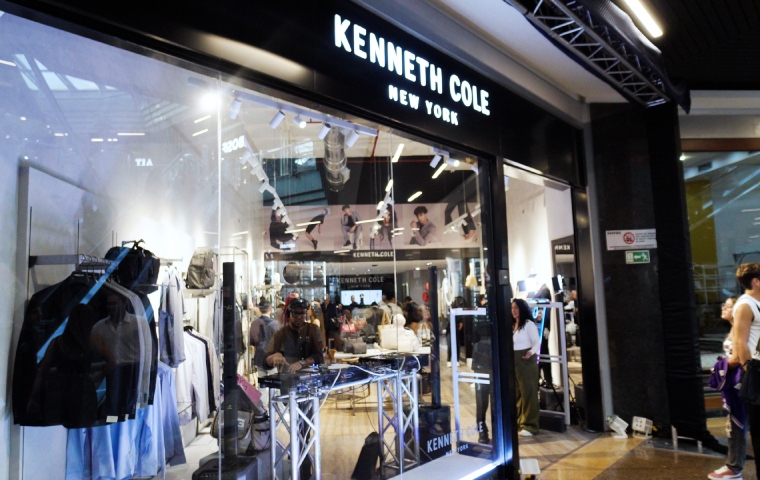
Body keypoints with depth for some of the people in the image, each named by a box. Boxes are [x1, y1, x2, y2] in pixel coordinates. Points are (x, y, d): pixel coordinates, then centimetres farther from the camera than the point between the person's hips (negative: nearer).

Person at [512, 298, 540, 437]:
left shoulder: (529, 324, -8)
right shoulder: (512, 325, 14)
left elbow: (537, 342, -14)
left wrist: (531, 352, -30)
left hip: (526, 362, -7)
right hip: (513, 362, 8)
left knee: (528, 393, -4)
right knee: (516, 393, 12)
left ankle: (530, 425, 0)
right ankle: (519, 422, 21)